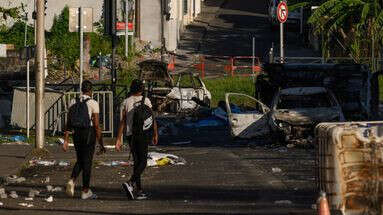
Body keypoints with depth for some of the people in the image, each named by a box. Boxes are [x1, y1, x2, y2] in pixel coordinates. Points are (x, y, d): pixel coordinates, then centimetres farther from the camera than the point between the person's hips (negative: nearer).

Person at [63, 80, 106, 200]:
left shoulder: (73, 103, 6)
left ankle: (72, 181, -6)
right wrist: (101, 144, -6)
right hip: (89, 134, -4)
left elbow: (68, 123, 4)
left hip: (76, 134, 4)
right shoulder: (93, 104, -8)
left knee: (79, 160, 20)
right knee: (87, 162, 5)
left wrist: (66, 140, 7)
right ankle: (85, 192, 10)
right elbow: (96, 125, -10)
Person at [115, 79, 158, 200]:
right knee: (142, 162, -3)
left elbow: (122, 121, 0)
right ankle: (130, 183, -25)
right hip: (143, 134, -4)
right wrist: (155, 134, 11)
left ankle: (139, 191, 12)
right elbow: (152, 119, -1)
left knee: (136, 162, 12)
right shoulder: (145, 101, -3)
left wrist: (118, 139, 1)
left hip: (130, 135, 4)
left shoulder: (126, 102, 4)